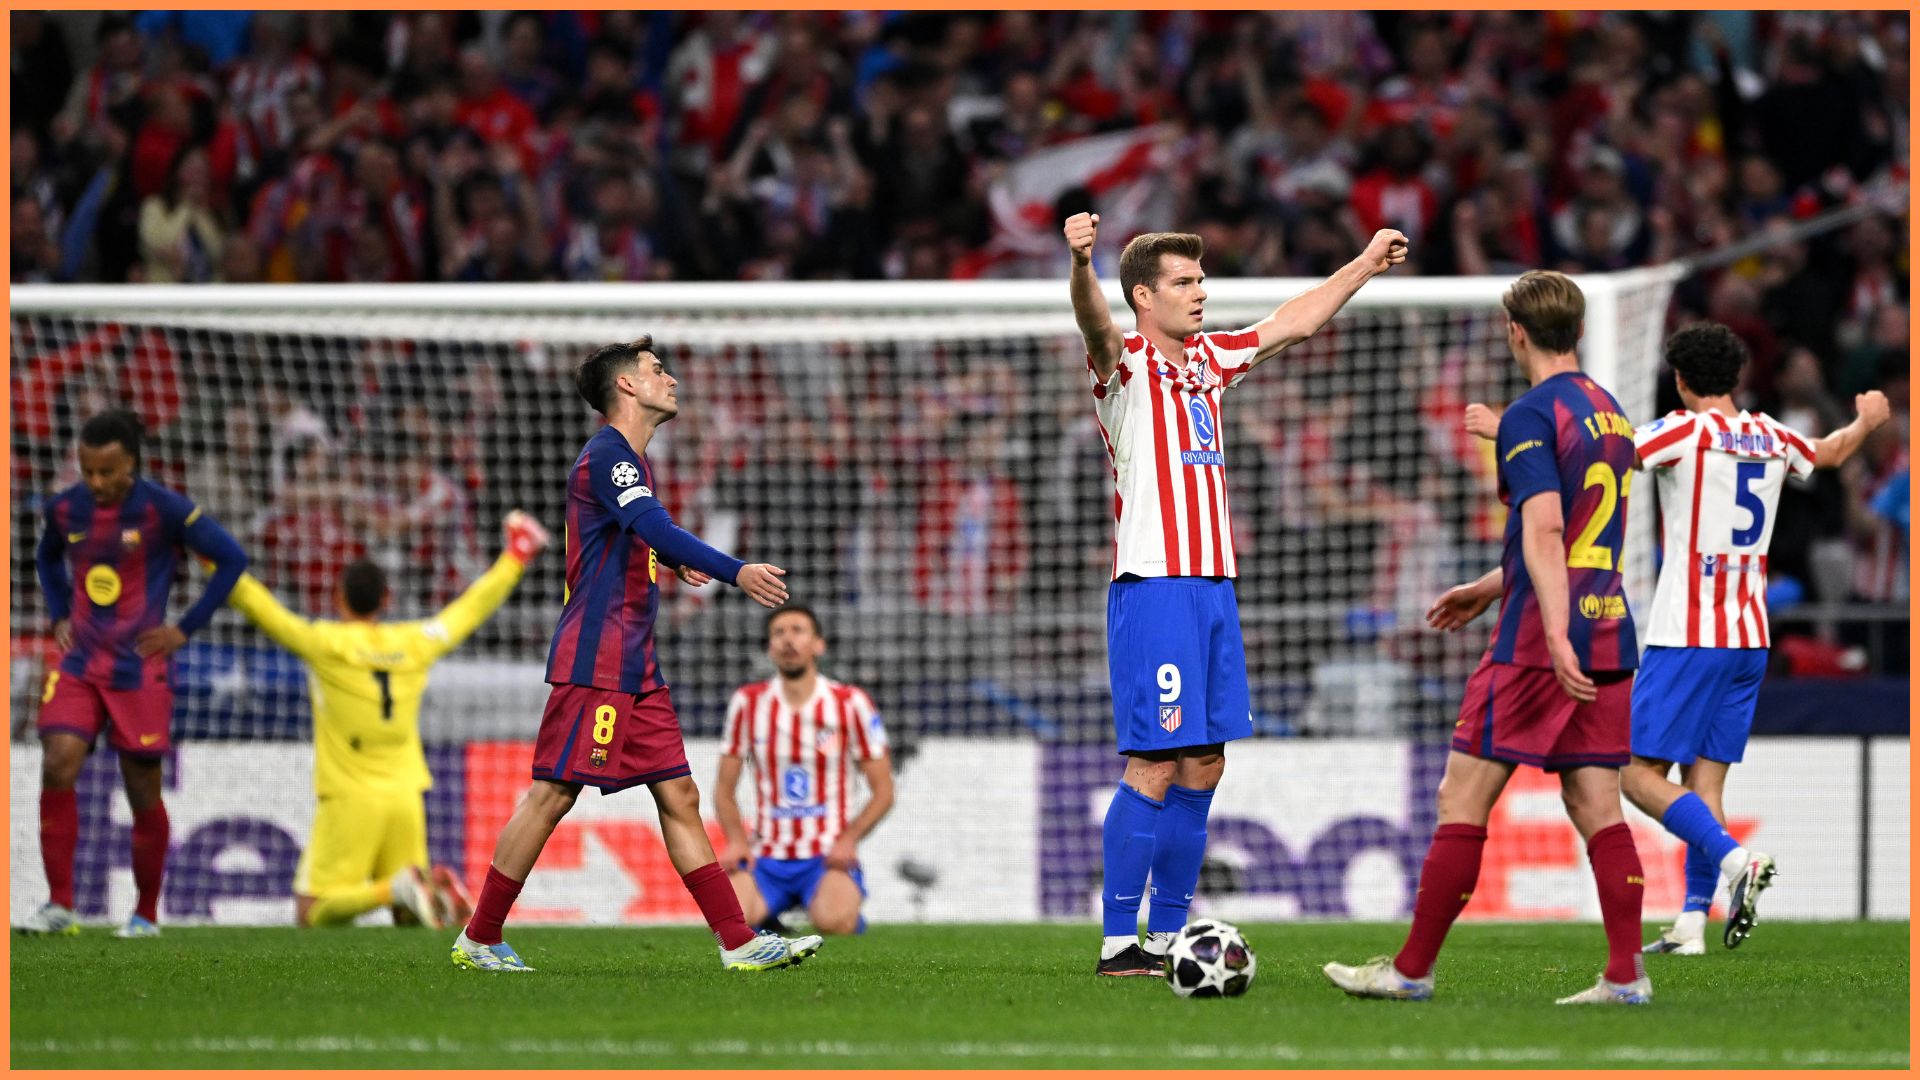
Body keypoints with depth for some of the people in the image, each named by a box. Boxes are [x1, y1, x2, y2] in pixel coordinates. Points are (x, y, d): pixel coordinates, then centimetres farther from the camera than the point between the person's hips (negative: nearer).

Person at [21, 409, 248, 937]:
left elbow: (231, 558, -7)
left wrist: (185, 628, -8)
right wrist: (60, 616, 12)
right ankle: (59, 905, -10)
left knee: (142, 790, 2)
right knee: (57, 766, -15)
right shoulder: (65, 509, 3)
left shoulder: (164, 510, -10)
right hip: (79, 666, 3)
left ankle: (146, 914, 18)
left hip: (139, 670, -3)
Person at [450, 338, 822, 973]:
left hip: (636, 669, 10)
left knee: (678, 795, 4)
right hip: (594, 660, -10)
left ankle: (738, 942, 2)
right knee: (554, 793, -6)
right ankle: (478, 940, 1)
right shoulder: (607, 453, -11)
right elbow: (654, 528, -26)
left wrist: (672, 560, 17)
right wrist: (734, 572, -33)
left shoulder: (631, 459, 19)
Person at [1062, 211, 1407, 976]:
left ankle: (1168, 936, 14)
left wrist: (1365, 265, 40)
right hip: (1153, 588, -8)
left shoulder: (1207, 360, 17)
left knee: (1202, 768, 8)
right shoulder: (1125, 366, -6)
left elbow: (1293, 322, 32)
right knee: (1154, 766, -12)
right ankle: (1118, 942, -10)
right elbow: (1097, 326, -29)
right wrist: (1080, 266, -50)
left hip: (1213, 587, 8)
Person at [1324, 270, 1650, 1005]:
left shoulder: (1531, 416, -10)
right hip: (1609, 637, 8)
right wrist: (1490, 587, 33)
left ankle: (1412, 970, 2)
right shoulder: (1609, 413, 16)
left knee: (1463, 799, -1)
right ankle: (1624, 975, -2)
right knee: (1596, 806, 6)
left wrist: (1556, 633, -30)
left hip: (1538, 645, -8)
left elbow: (1544, 530, -22)